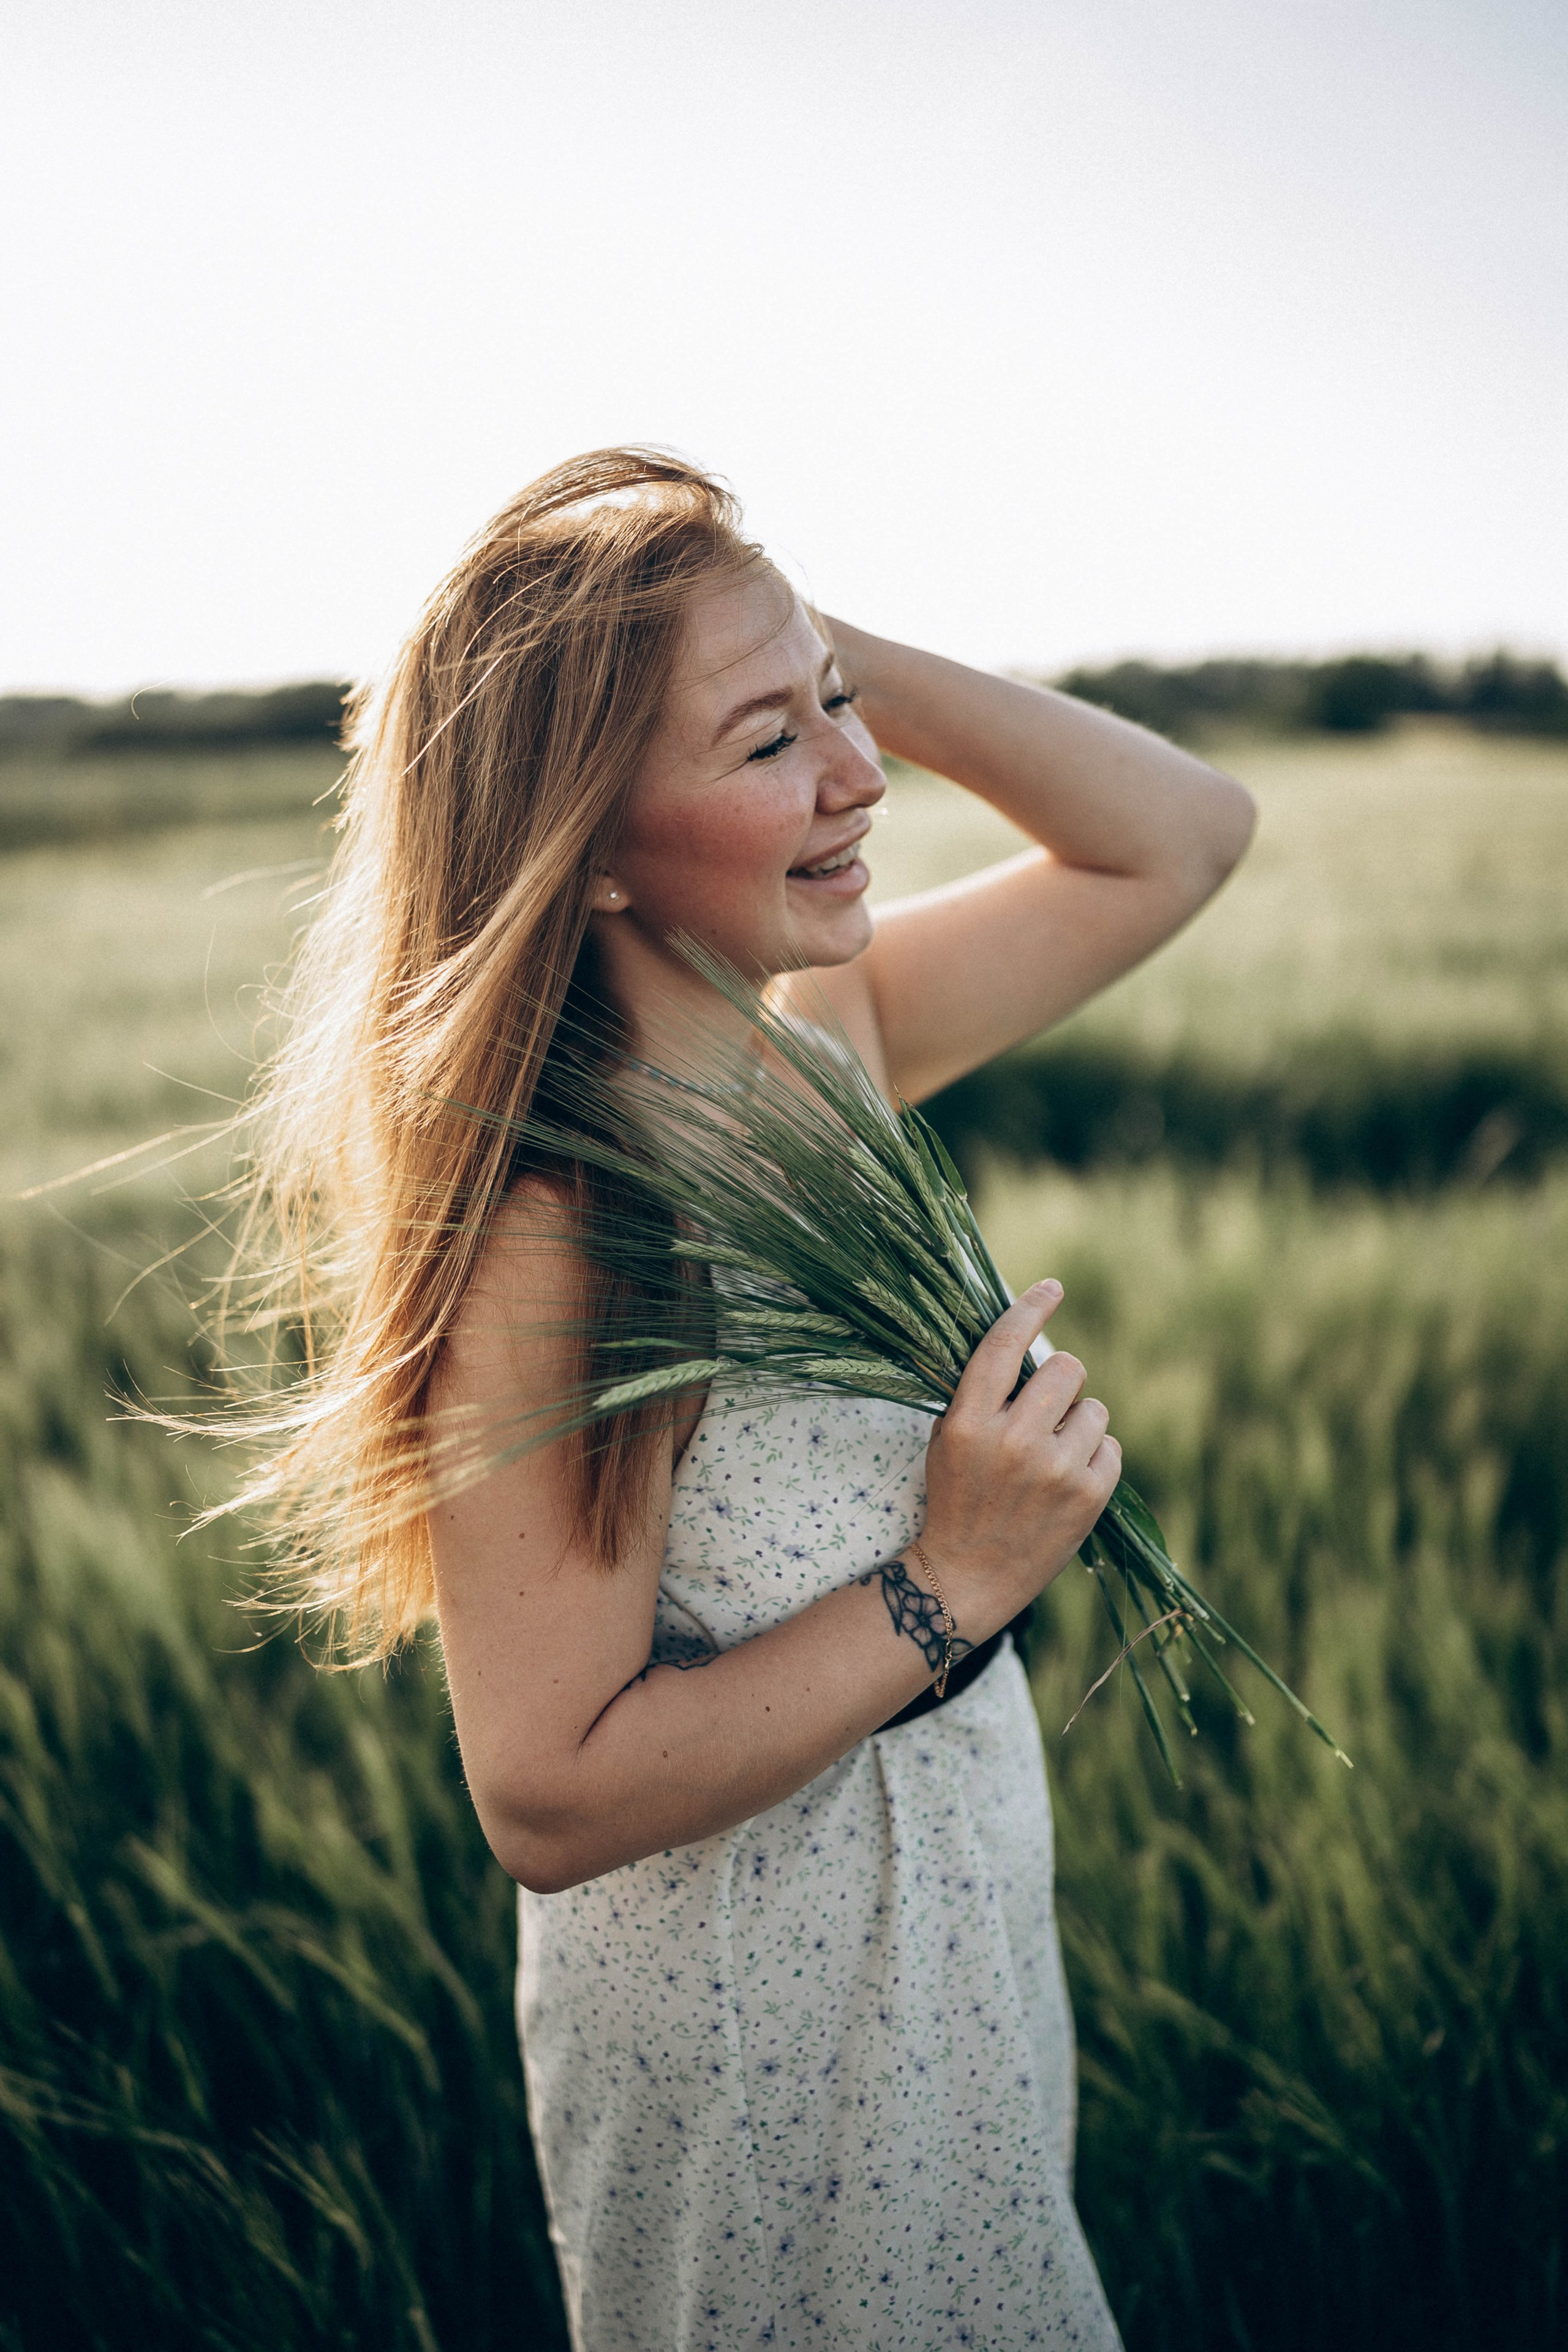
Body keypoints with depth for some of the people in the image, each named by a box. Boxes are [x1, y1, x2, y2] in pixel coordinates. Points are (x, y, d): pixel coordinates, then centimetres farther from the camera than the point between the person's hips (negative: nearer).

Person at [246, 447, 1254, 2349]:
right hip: (760, 2037, -7)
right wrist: (951, 1586, -27)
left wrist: (840, 656, -14)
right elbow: (547, 1801, -27)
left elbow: (1184, 832, -3)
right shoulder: (553, 1225, -31)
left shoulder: (822, 1025, -9)